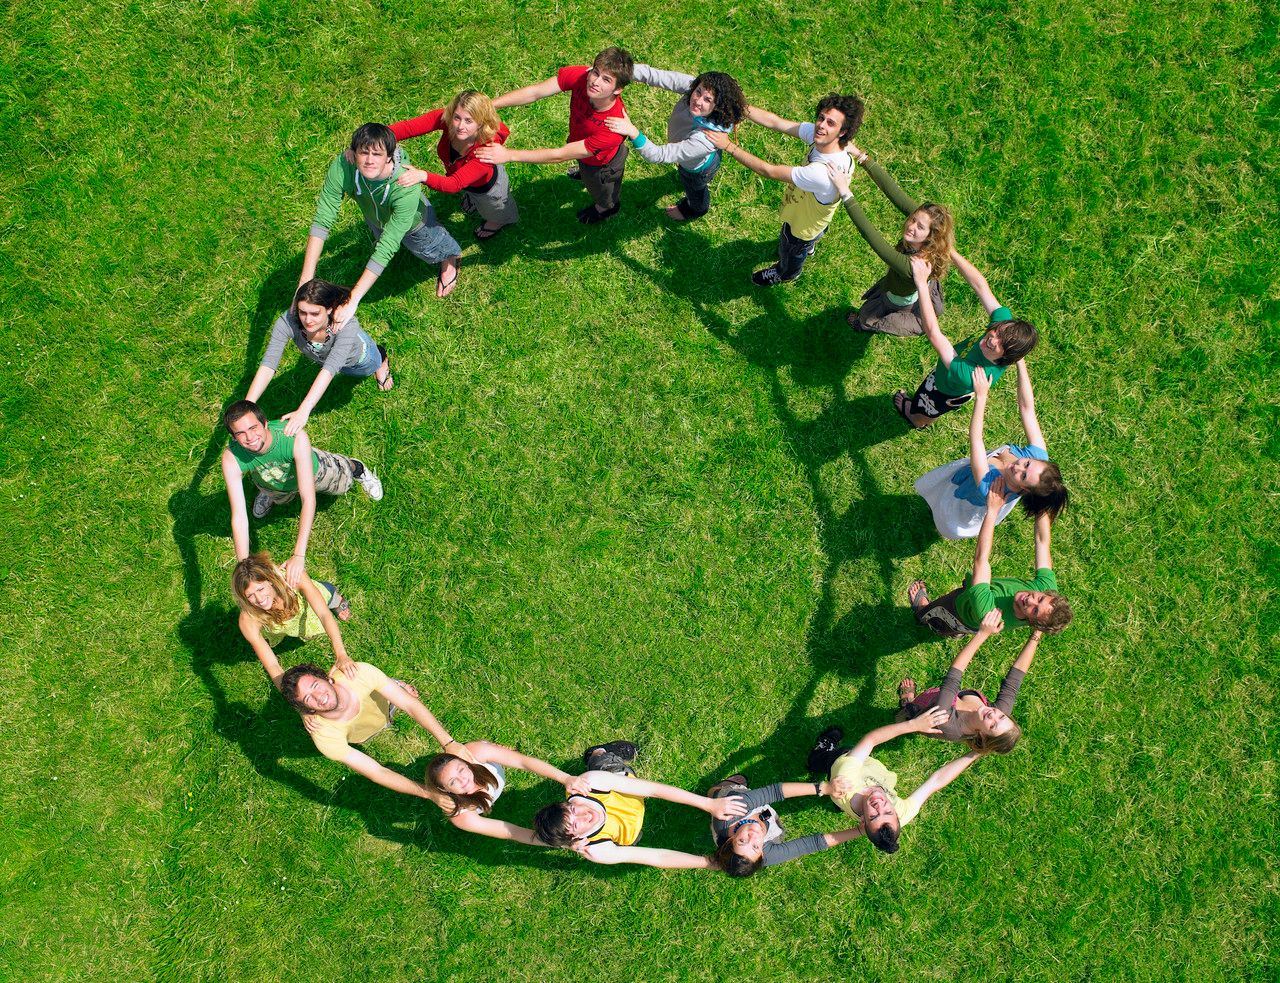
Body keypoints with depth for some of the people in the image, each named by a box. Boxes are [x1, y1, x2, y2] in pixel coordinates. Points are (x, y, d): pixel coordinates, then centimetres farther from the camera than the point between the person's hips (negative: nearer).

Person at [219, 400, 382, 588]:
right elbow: (239, 516, -40)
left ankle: (356, 468, 54)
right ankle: (269, 493, 63)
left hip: (313, 470, -1)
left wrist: (299, 555, -56)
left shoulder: (296, 438, -49)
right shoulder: (231, 458, -43)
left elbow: (308, 499, -50)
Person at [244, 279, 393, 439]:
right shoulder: (287, 322, -42)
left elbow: (330, 369, -58)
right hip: (321, 358, 2)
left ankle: (382, 358, 61)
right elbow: (268, 365, -46)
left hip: (358, 358, -2)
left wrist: (303, 411, -70)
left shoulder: (346, 325, -49)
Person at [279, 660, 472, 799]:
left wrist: (448, 743, -47)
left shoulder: (360, 673, -45)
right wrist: (429, 793, -45)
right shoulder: (325, 737, -45)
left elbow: (411, 705, -38)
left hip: (383, 700, 1)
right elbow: (377, 772, -41)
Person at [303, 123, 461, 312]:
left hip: (415, 221, -2)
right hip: (375, 219, 3)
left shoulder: (407, 186, -48)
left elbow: (387, 247, -50)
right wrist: (305, 279, -45)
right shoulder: (342, 167, -41)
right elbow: (322, 221, -37)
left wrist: (353, 301, -55)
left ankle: (450, 258, 60)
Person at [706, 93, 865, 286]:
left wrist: (728, 146, -38)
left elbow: (769, 171, -42)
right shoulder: (819, 134, -27)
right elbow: (774, 121, -22)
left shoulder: (825, 173, -49)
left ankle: (784, 275, 63)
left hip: (803, 225, -6)